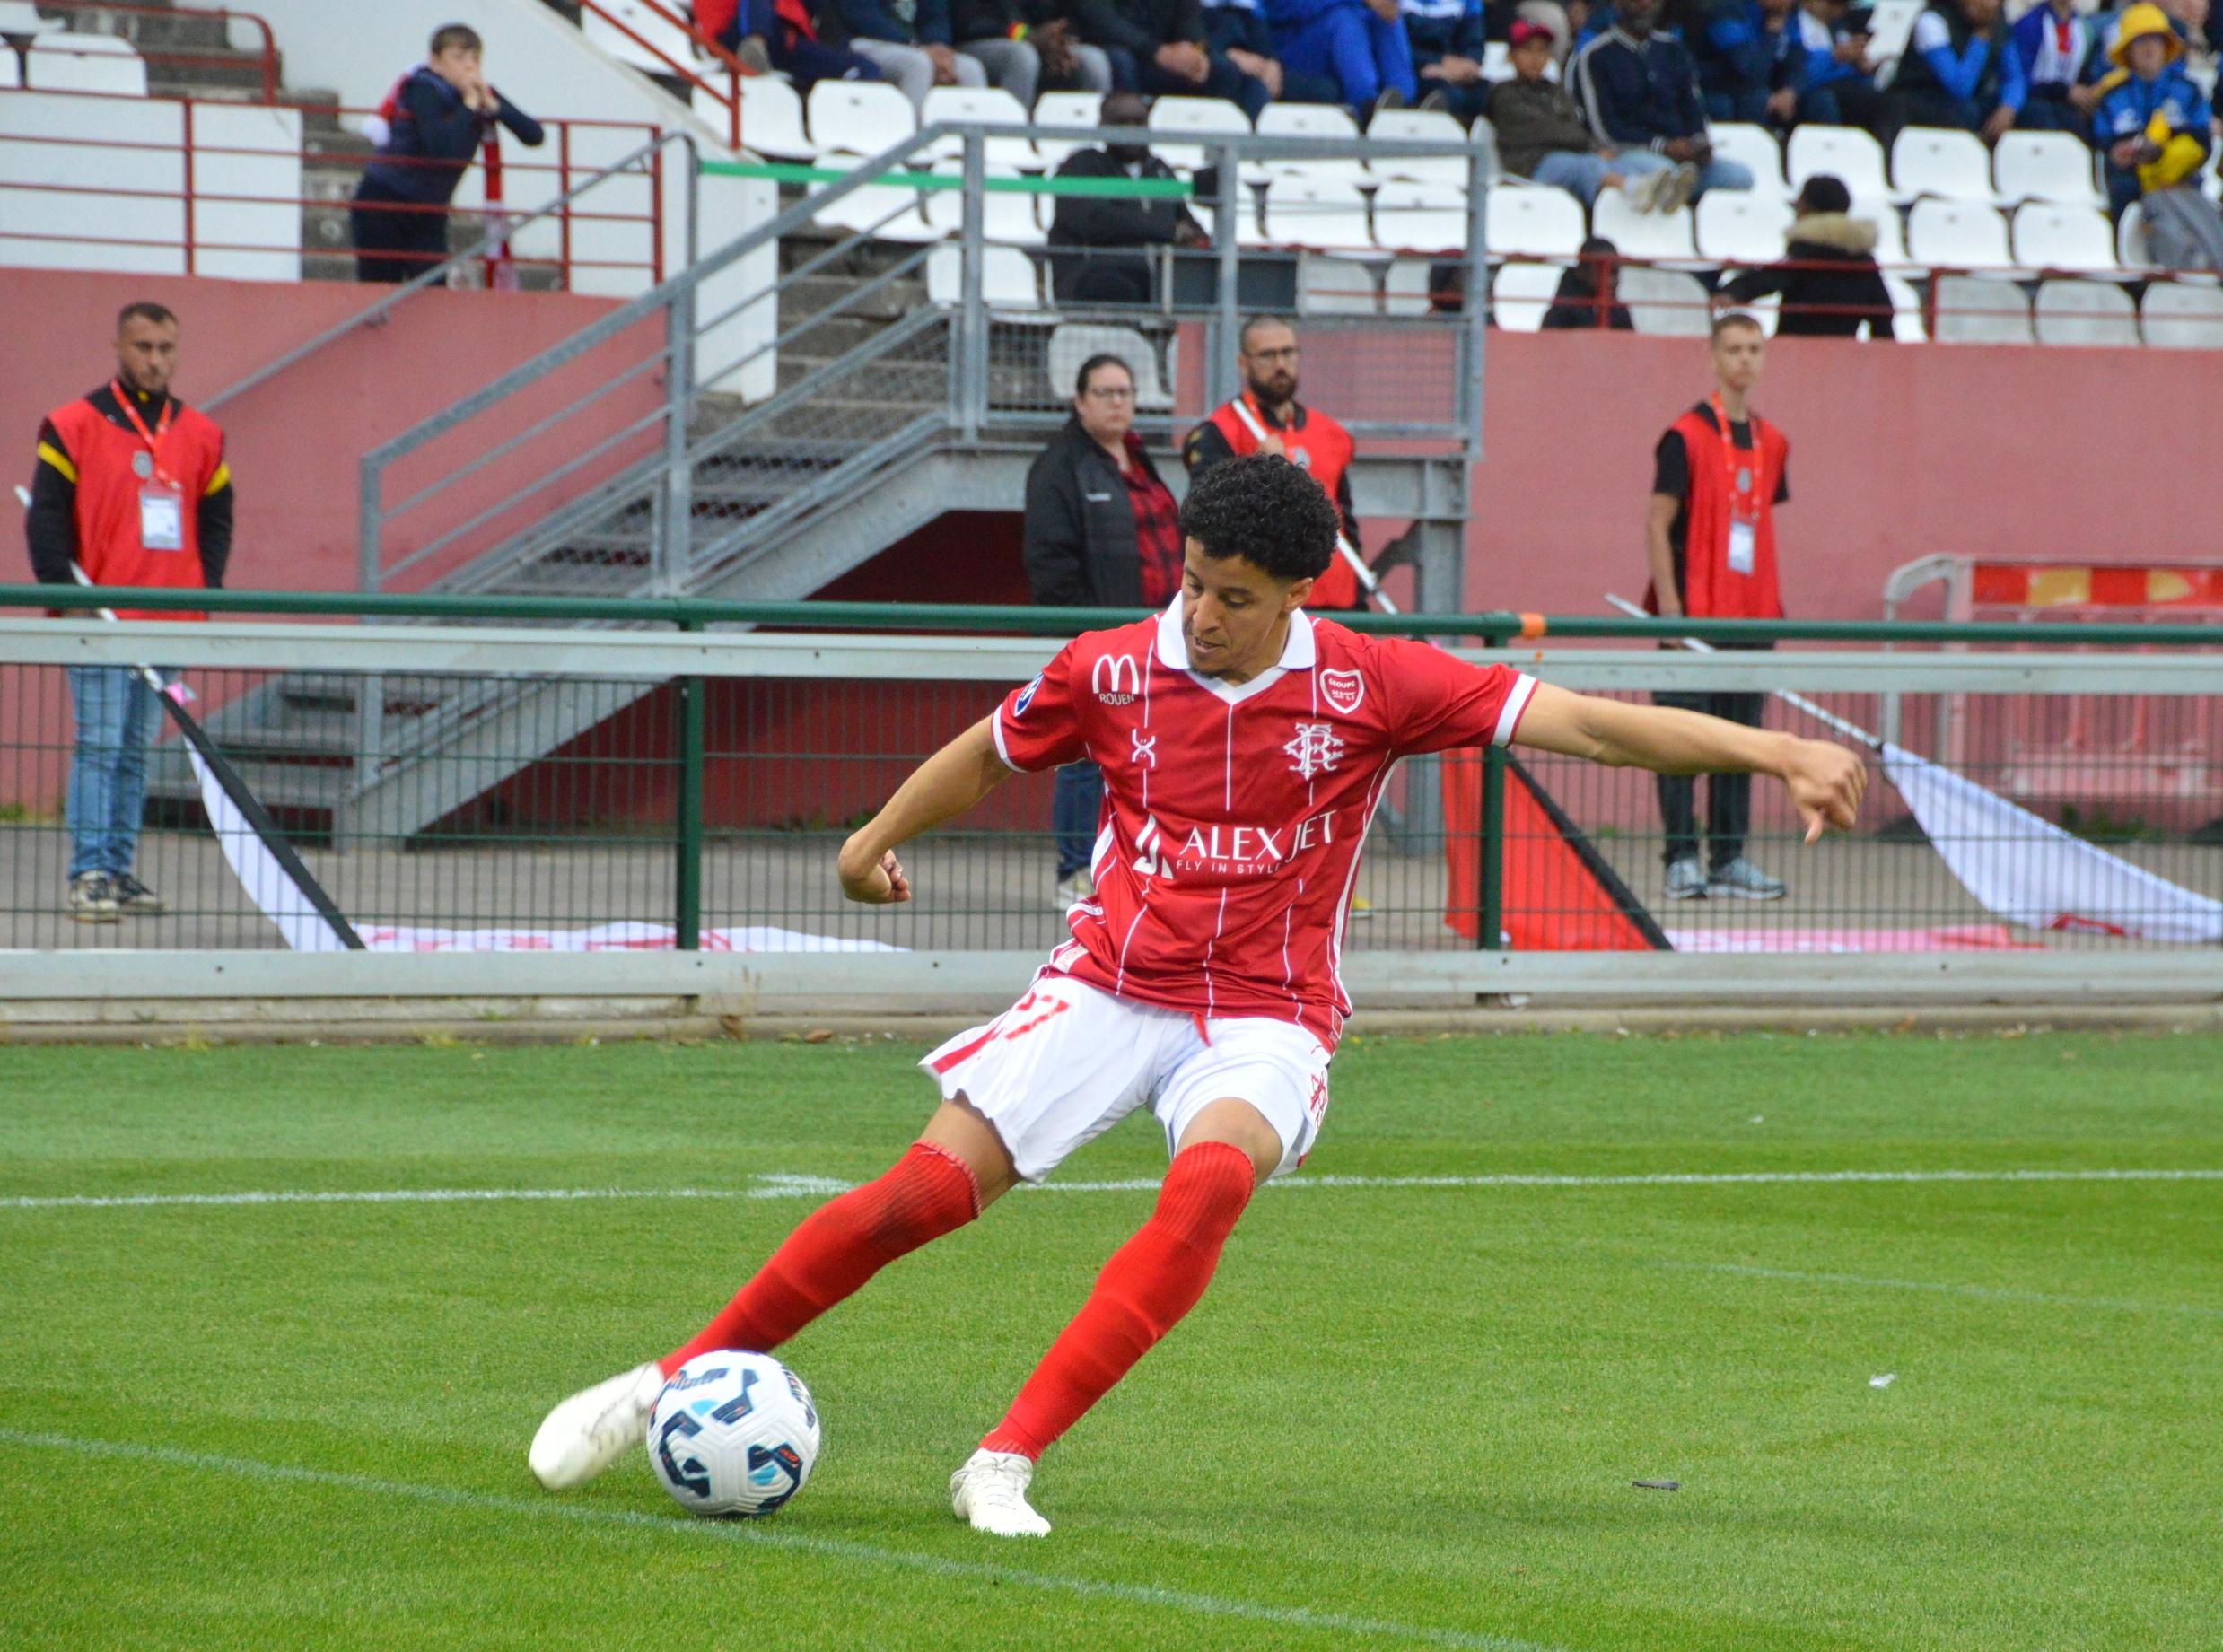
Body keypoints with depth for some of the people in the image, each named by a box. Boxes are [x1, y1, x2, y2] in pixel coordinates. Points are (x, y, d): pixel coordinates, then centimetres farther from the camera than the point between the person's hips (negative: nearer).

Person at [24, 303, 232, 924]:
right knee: (100, 745, -9)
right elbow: (46, 517, -3)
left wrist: (205, 587, 5)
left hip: (170, 622, 5)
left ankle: (120, 867, 13)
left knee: (138, 748, 8)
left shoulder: (200, 436, 12)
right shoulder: (74, 428, -2)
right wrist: (65, 592, -11)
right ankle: (89, 873, -9)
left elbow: (215, 517, 18)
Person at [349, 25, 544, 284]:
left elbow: (534, 135, -7)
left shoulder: (481, 94, 0)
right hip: (383, 205, -5)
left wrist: (491, 104, -18)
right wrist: (470, 104, -26)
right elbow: (442, 148, -34)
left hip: (429, 212, 5)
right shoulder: (424, 90, -19)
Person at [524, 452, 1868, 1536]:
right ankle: (679, 1380, 3)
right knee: (931, 1188, -14)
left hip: (1266, 1014, -1)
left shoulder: (1370, 686, -9)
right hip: (1111, 987, 1)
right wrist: (878, 839, 29)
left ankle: (1010, 1460, -32)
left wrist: (1773, 750, -20)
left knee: (1213, 1179, -33)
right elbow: (990, 756, 18)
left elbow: (1574, 720, -13)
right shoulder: (1110, 671, -3)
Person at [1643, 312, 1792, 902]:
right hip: (1695, 616, -6)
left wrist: (1771, 606, 12)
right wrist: (1670, 609, -15)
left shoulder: (1771, 444, 13)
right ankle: (1681, 859, -3)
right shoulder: (1686, 437, -6)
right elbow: (1658, 526, -8)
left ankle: (1729, 858, 12)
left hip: (1751, 615, 6)